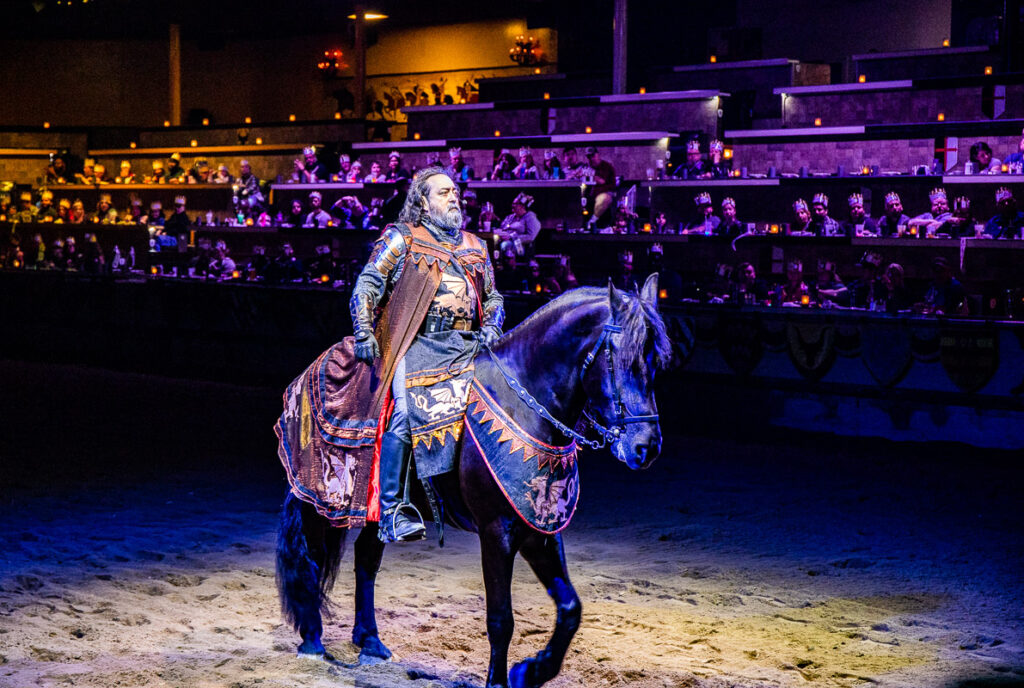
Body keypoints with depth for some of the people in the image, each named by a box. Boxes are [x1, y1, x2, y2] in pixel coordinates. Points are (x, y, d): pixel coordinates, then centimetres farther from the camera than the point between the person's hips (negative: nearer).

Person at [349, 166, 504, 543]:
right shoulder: (401, 239, 11)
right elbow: (367, 285, 5)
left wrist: (491, 327, 8)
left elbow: (493, 298, 29)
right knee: (406, 412, -25)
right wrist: (364, 333, -8)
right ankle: (391, 512, -24)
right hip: (415, 345, -5)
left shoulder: (475, 247, 25)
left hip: (464, 345, 5)